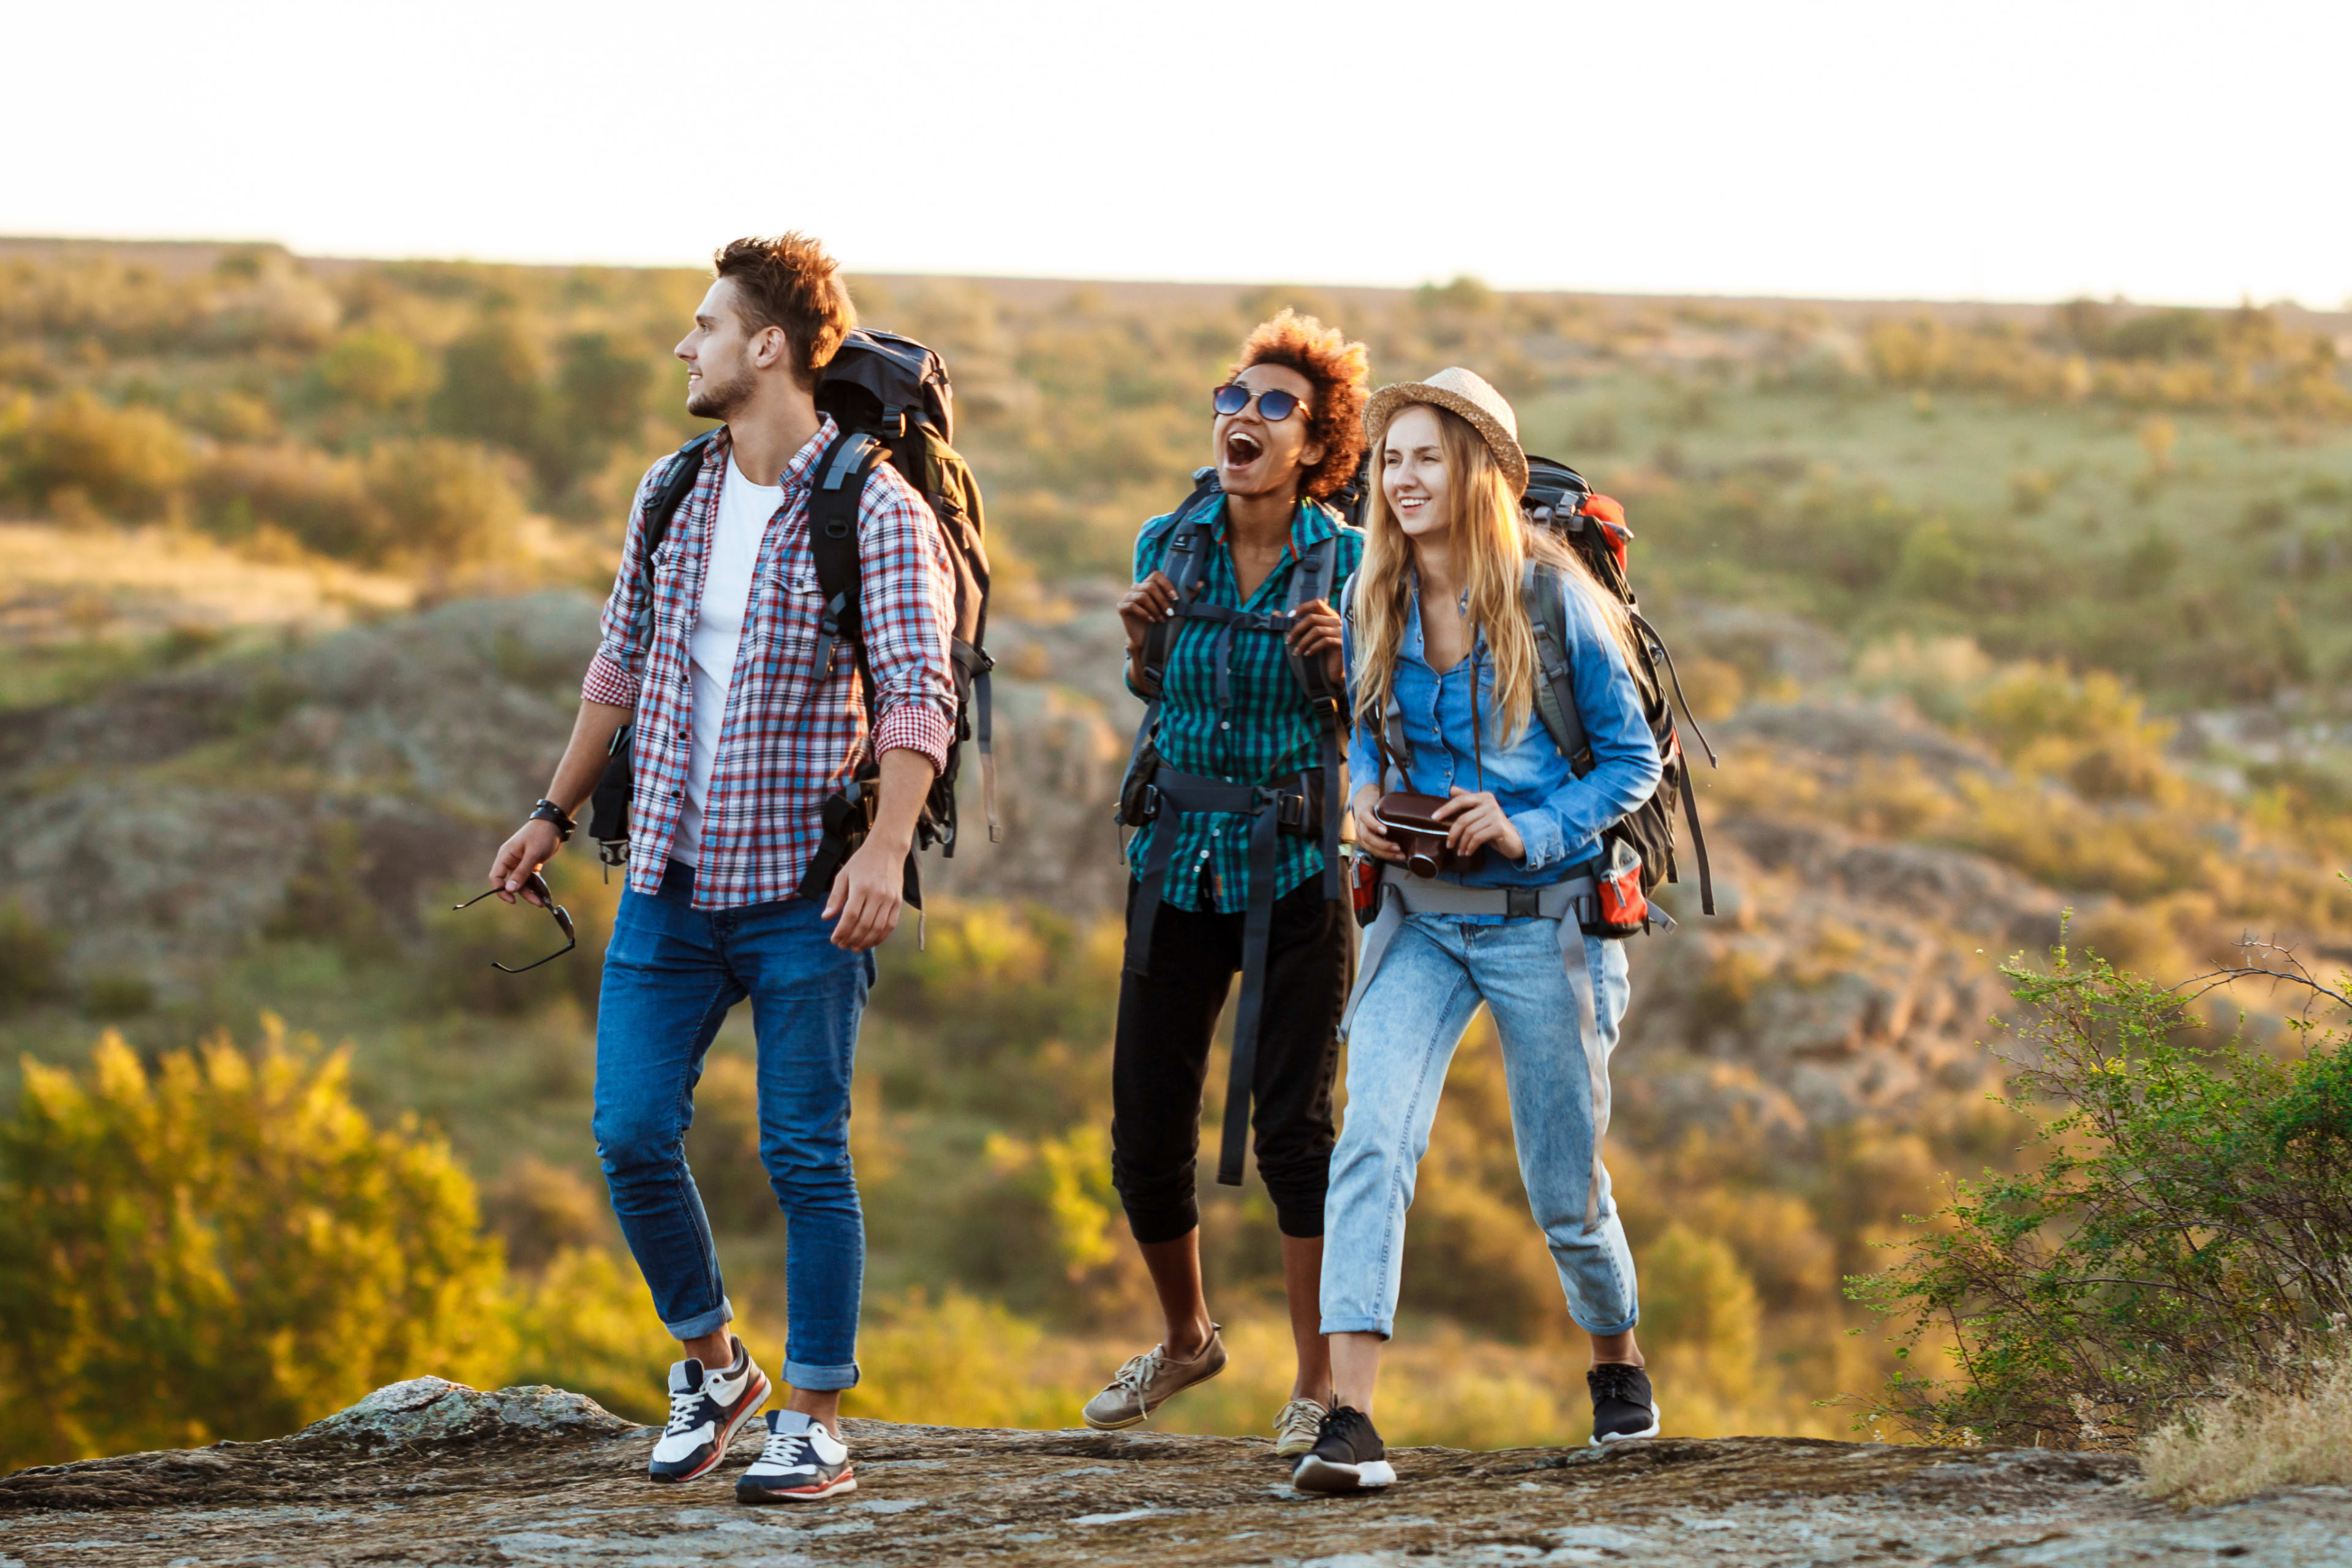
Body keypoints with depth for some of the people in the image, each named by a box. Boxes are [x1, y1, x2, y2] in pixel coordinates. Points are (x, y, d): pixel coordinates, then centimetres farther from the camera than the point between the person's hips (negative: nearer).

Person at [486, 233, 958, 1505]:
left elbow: (918, 693, -17)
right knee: (631, 1134, 1)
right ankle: (710, 1367, 21)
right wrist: (556, 813, 22)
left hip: (805, 890, -5)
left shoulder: (876, 510, -10)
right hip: (669, 876, 6)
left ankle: (816, 1422, 8)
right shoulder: (671, 492, 9)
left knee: (804, 1155, -1)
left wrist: (886, 849, -30)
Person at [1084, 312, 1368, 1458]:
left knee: (1292, 1121, -8)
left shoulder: (1343, 562, -7)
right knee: (1144, 1131, 6)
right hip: (1178, 861, 3)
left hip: (1296, 871, -3)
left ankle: (1317, 1389, 4)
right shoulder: (1167, 544, 1)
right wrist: (1142, 643, -5)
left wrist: (1333, 662, -19)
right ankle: (1186, 1339, 31)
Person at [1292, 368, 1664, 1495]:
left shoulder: (1554, 600, -10)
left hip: (1542, 924, -3)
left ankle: (1617, 1363, 39)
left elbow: (1632, 761, -5)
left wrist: (1528, 830, -20)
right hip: (1419, 922, 3)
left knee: (1564, 1183, 9)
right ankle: (1350, 1421, -23)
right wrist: (1365, 801, -4)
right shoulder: (1375, 605, 3)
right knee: (1371, 1145, -18)